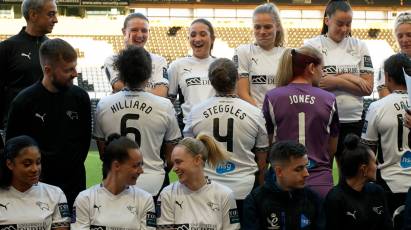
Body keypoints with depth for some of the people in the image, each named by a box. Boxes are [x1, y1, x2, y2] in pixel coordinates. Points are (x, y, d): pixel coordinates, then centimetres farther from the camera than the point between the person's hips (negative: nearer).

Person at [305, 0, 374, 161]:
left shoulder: (359, 47, 9)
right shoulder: (312, 46, 1)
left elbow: (368, 88, 2)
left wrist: (336, 82, -9)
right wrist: (348, 78, -9)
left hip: (353, 121, 3)